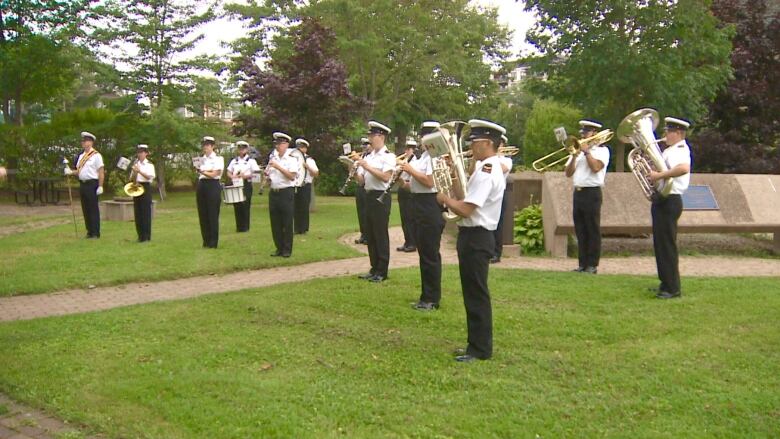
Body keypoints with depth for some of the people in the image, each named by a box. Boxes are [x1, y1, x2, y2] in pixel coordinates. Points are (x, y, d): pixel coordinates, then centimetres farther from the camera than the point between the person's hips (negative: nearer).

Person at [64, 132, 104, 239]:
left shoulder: (96, 155, -8)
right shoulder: (81, 156, 15)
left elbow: (101, 172, -11)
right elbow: (79, 171, 19)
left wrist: (100, 186, -16)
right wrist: (70, 172, -1)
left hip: (92, 184, -8)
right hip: (82, 184, 8)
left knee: (93, 209, -4)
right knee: (85, 209, 11)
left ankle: (96, 233, 2)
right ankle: (89, 232, 19)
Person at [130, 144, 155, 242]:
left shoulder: (149, 165, 0)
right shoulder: (135, 165, 15)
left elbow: (151, 176, -14)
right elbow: (131, 179, 14)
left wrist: (139, 171, -21)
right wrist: (134, 173, -6)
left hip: (145, 187, -5)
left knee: (146, 212, -7)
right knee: (137, 212, 5)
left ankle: (146, 236, -4)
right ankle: (140, 235, 12)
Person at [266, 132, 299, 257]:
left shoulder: (291, 159, -4)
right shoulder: (273, 158, 13)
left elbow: (292, 176, -16)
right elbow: (267, 173, 23)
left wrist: (278, 167, -20)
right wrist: (267, 177, 0)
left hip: (286, 192, -6)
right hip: (273, 192, 6)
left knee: (287, 223, -1)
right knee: (275, 223, 8)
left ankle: (287, 250, 7)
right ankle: (279, 248, 18)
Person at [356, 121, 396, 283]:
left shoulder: (388, 156, -9)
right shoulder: (369, 156, 14)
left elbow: (386, 177, -21)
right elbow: (362, 180, 13)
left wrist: (368, 167, -22)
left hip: (381, 197, -8)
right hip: (369, 196, 8)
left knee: (381, 234, -2)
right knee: (370, 234, 11)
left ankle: (382, 271, 5)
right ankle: (374, 269, 20)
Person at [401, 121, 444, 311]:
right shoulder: (425, 156, 17)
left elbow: (429, 182, -23)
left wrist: (411, 170, -14)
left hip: (430, 207, -10)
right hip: (420, 207, 10)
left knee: (430, 254, -3)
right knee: (424, 253, 14)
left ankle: (432, 299, 5)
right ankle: (426, 296, 22)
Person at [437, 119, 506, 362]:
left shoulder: (486, 172, -19)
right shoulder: (488, 168, 15)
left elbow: (466, 209, -24)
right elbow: (468, 200, 16)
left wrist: (445, 199, -8)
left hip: (476, 238, -11)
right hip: (473, 236, 11)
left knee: (477, 295, -3)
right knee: (473, 294, 16)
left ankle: (481, 349, 6)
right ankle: (477, 344, 25)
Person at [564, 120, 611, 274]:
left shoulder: (602, 150, 2)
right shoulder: (578, 149, 19)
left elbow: (596, 167, -17)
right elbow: (568, 173, 10)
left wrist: (586, 151, -9)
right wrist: (574, 156, -3)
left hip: (592, 193, -6)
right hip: (577, 192, 6)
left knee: (593, 230, -4)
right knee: (580, 230, 6)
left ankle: (592, 265, -2)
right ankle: (582, 263, 11)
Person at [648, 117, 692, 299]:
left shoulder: (679, 150, -14)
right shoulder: (671, 151, 17)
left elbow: (684, 168, -36)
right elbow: (658, 168, 28)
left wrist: (660, 175, -32)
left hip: (669, 201, -10)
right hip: (662, 200, 10)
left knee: (667, 245, -7)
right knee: (660, 243, 17)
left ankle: (673, 288, -2)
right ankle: (666, 283, 27)